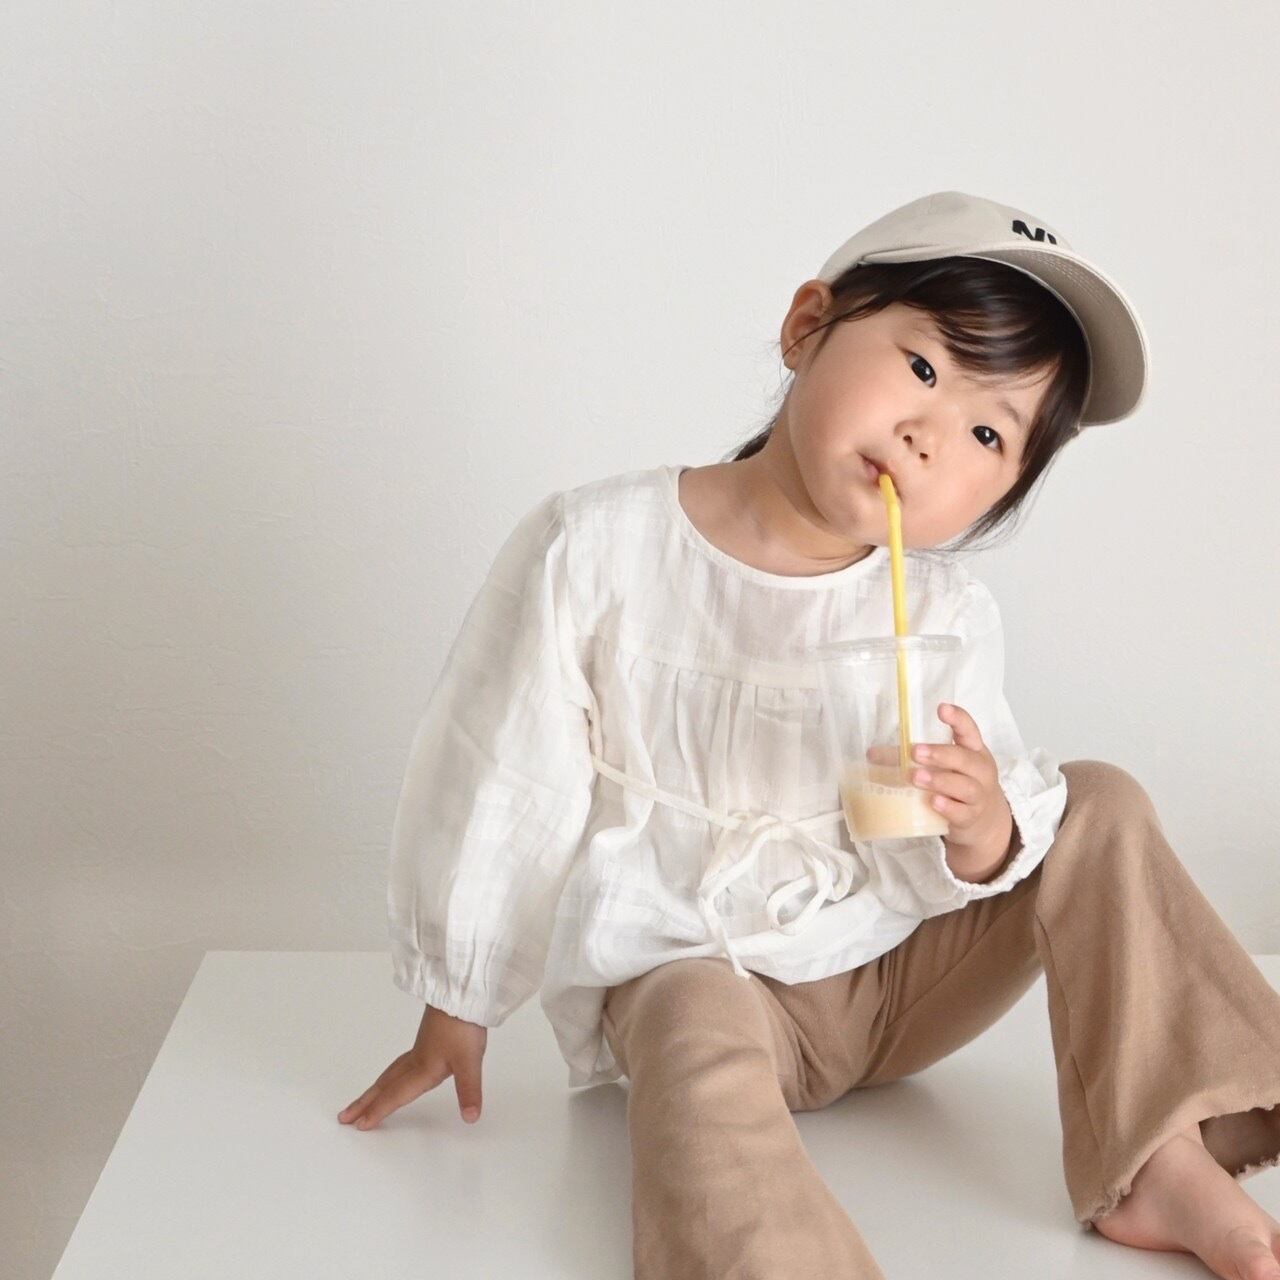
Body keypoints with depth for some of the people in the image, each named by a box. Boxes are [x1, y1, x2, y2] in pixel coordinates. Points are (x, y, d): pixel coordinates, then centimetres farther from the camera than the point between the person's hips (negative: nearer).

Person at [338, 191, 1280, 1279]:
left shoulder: (948, 617, -7)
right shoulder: (597, 549, -15)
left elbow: (954, 866, -4)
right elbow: (497, 790, -6)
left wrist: (984, 828, -31)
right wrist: (453, 1014, 3)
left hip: (895, 967, 4)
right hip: (689, 973, -3)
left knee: (1101, 807, -8)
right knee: (703, 1055, -36)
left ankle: (1162, 1164, -10)